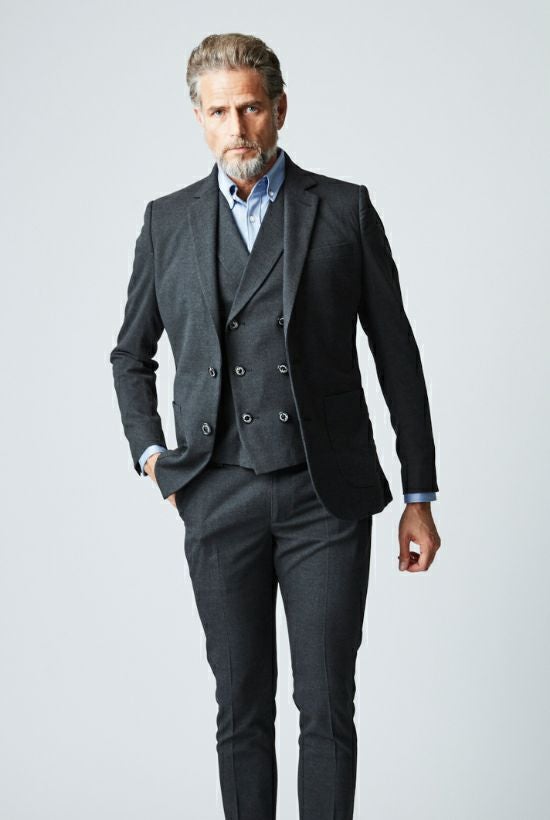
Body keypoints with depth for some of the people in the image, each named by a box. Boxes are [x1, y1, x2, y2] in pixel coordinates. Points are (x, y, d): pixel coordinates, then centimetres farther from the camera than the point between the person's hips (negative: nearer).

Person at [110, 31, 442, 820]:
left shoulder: (345, 210, 3)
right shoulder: (168, 221, 9)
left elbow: (397, 355, 4)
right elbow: (131, 356, 21)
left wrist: (420, 495, 3)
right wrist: (149, 452, 5)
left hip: (326, 497, -1)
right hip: (219, 501, 2)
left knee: (327, 707, 1)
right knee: (242, 711, 8)